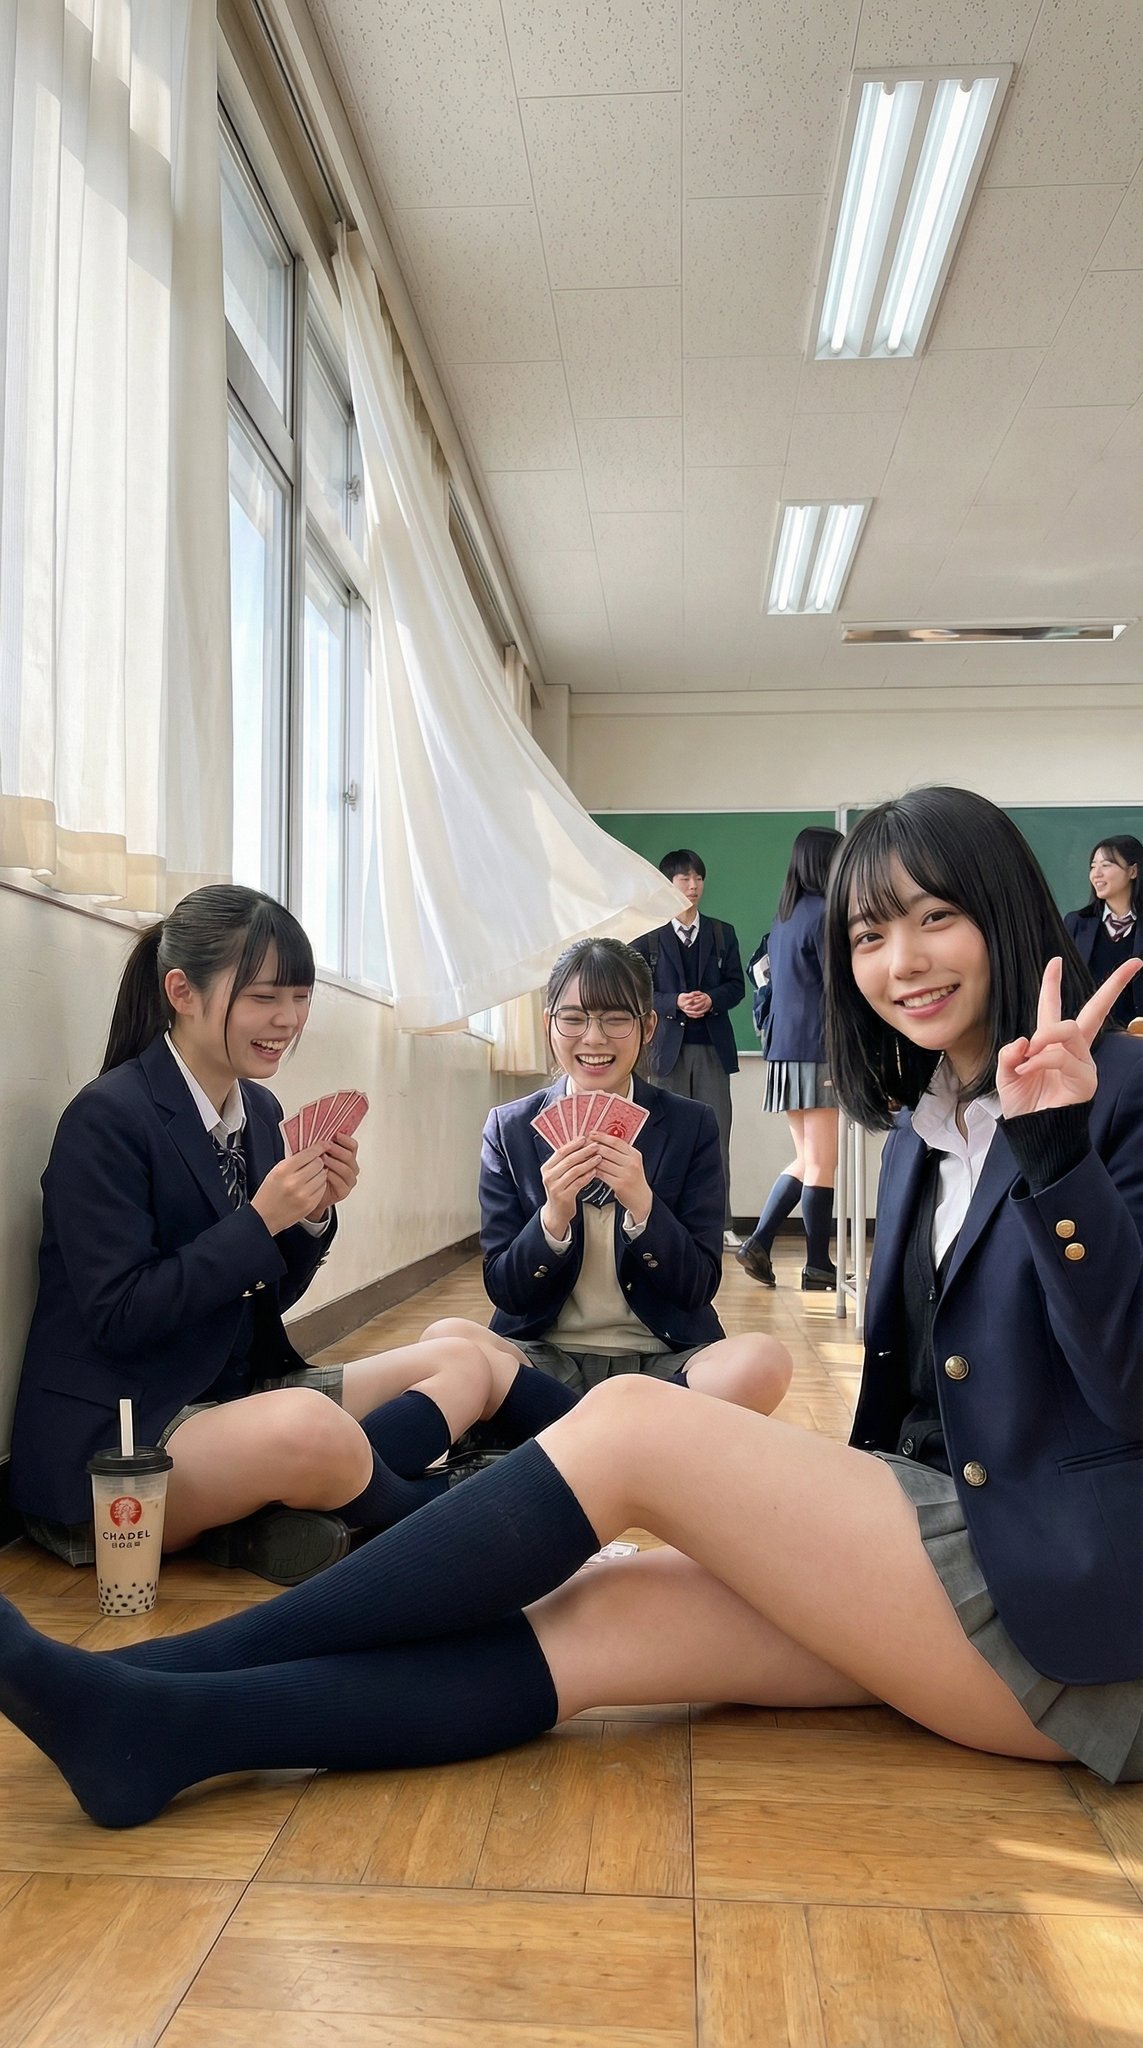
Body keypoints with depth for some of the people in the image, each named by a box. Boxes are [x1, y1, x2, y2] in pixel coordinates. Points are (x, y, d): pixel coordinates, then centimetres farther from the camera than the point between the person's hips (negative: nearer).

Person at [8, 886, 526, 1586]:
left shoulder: (260, 1109, 7)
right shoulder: (108, 1119, -14)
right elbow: (117, 1317, -18)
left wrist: (314, 1214, -6)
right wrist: (260, 1220, -22)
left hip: (240, 1391, 9)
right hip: (109, 1440, -9)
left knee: (461, 1364, 2)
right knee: (306, 1425, -38)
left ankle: (285, 1516, -20)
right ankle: (431, 1511, -6)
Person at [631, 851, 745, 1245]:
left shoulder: (722, 933, 13)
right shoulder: (647, 936, 4)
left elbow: (737, 985, 9)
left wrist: (712, 999, -11)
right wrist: (674, 1003, -16)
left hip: (713, 1047, 2)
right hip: (669, 1046, -2)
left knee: (716, 1134, 0)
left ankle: (720, 1222, 4)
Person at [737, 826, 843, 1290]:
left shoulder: (784, 916, 14)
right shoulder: (823, 913, -11)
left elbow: (765, 970, 20)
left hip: (784, 1050, 8)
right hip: (818, 1049, -8)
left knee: (806, 1160, 15)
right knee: (822, 1164, -1)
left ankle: (758, 1243, 9)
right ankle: (818, 1265, 5)